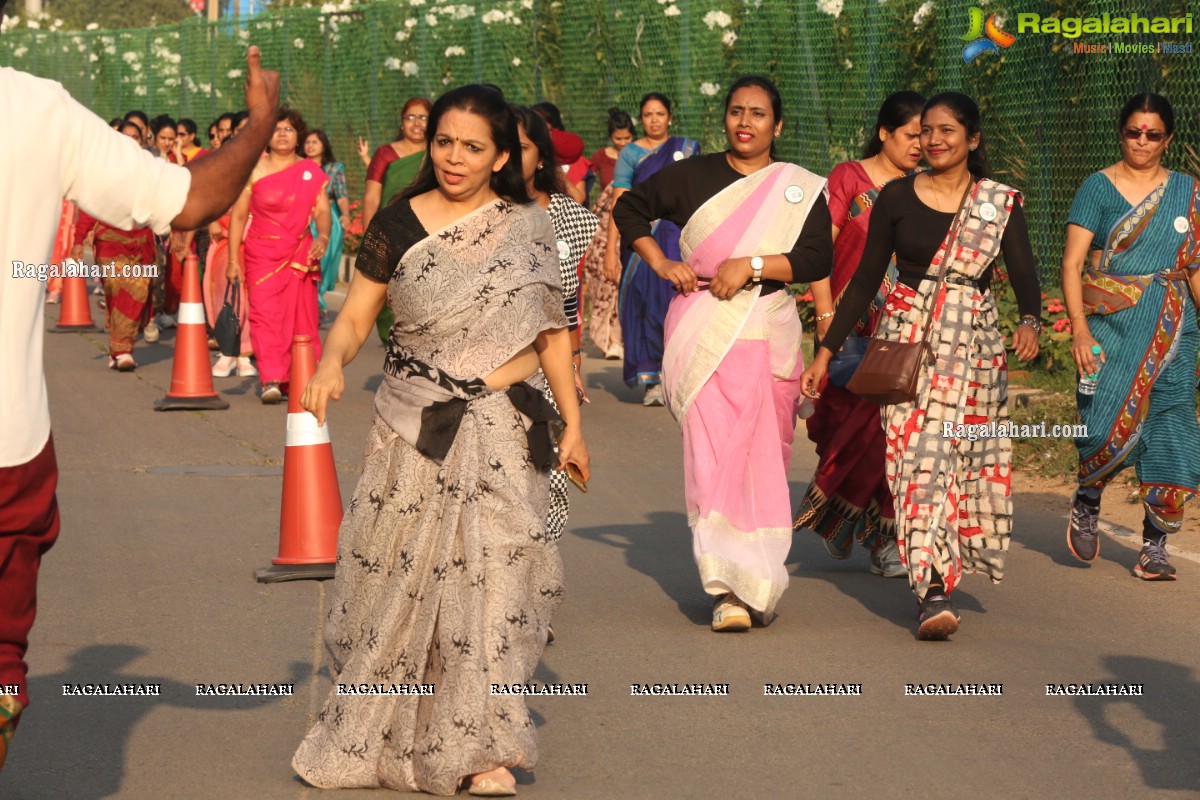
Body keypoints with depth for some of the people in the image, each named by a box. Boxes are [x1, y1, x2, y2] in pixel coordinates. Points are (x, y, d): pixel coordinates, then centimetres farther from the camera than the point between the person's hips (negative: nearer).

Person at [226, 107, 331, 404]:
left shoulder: (311, 172, 8)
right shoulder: (254, 171, 4)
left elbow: (322, 210, 2)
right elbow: (238, 215, 3)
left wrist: (323, 237, -19)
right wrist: (233, 259, -2)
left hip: (300, 255, 2)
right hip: (262, 254, -2)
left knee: (302, 317, 0)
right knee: (265, 315, -13)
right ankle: (271, 381, -19)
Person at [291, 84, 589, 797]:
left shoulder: (529, 227, 6)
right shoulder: (399, 225, 2)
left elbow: (551, 332, 12)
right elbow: (355, 318, 2)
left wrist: (573, 423, 11)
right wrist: (332, 364, -19)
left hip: (504, 431, 1)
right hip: (416, 430, 0)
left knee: (492, 579, -5)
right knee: (401, 578, 0)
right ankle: (371, 734, 15)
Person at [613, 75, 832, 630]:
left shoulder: (802, 189, 7)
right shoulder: (693, 176, 9)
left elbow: (818, 259, -4)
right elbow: (629, 209, 20)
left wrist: (751, 264, -15)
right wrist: (660, 263, 5)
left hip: (769, 334, 1)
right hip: (702, 330, -1)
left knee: (765, 458, 6)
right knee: (713, 451, -12)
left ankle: (759, 583, 21)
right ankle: (726, 588, -16)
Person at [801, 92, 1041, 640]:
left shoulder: (1000, 203, 3)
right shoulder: (897, 197, 4)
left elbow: (1023, 273, -7)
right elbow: (866, 278, 8)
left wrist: (1029, 322, -29)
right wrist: (826, 352, 6)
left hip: (973, 343, 1)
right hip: (907, 340, -1)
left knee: (969, 460, 2)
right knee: (917, 458, -12)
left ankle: (940, 576, 22)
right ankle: (933, 593, -17)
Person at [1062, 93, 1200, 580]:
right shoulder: (1098, 188, 2)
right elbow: (1072, 262, -3)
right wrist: (1079, 328, -14)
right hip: (1110, 322, -3)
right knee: (1112, 426, -16)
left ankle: (1155, 546, 4)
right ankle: (1086, 502, 15)